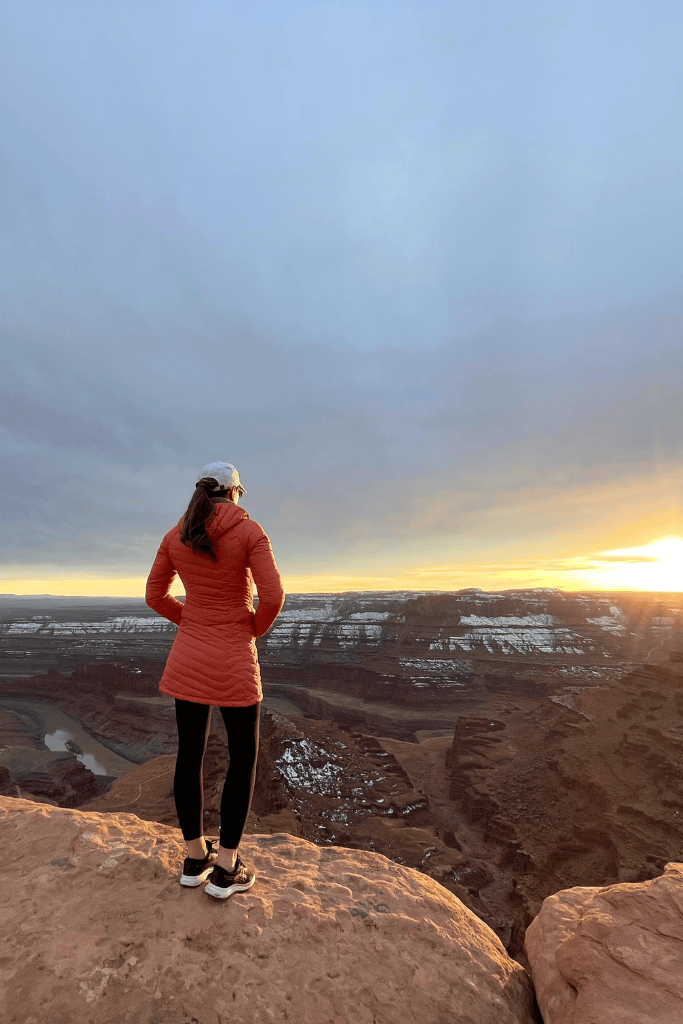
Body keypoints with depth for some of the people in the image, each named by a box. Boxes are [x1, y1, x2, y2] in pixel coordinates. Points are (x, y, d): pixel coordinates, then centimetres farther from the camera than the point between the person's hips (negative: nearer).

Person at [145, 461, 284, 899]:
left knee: (191, 754, 17)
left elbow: (155, 595, 9)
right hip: (234, 659, -5)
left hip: (188, 654, 5)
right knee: (244, 759, 13)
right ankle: (226, 869, 21)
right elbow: (273, 595, -20)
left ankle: (195, 857, 33)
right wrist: (255, 630, 0)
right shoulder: (249, 530, -13)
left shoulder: (175, 536, 2)